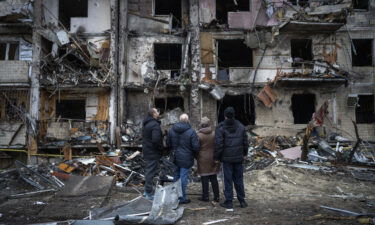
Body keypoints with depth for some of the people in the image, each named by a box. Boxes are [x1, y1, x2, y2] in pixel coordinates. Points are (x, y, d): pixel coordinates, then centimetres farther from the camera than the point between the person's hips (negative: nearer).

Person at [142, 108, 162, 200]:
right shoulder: (155, 124, -19)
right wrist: (160, 148, -14)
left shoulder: (146, 124, 11)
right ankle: (149, 194, 5)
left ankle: (146, 191, 30)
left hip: (146, 151, 9)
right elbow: (156, 139, -29)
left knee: (148, 171, 19)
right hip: (153, 152, -9)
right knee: (151, 172, -2)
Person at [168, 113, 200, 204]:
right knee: (183, 177, 2)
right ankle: (182, 198, 10)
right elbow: (196, 147, -15)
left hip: (175, 158, 5)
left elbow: (169, 144, 9)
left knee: (176, 176, 18)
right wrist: (194, 153, 5)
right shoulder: (191, 132, -16)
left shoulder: (171, 130, 2)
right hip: (186, 159, -5)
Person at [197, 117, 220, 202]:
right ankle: (216, 196, 15)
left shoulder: (199, 135, -11)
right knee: (214, 178, 11)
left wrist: (196, 157, 10)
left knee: (204, 178, 5)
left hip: (203, 159, -3)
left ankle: (205, 196, 10)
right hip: (213, 158, 3)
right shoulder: (214, 133, -3)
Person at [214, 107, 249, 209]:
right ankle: (242, 200, 18)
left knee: (228, 180, 4)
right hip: (239, 158, 4)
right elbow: (245, 142, 8)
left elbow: (219, 144, -13)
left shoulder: (221, 127, -10)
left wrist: (216, 157, -4)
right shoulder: (240, 126, 4)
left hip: (227, 158, -4)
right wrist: (244, 153, 21)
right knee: (239, 179, 13)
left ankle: (229, 201, 10)